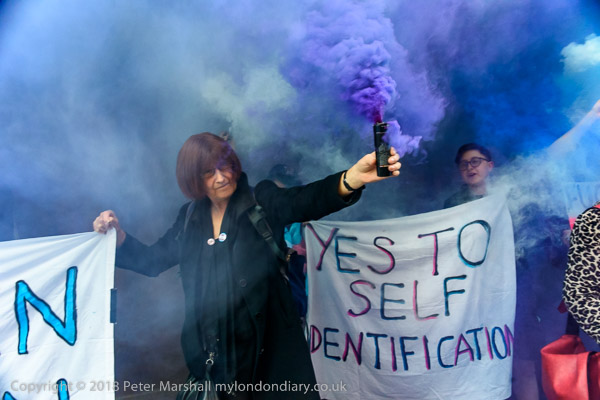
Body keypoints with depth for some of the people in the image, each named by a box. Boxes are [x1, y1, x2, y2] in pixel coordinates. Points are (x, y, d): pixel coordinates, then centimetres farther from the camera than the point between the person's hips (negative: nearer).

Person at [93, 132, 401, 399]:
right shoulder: (190, 218, 7)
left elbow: (307, 200, -23)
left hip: (270, 345, -3)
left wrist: (353, 177, -41)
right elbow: (151, 261, 18)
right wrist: (117, 235, 2)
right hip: (216, 351, 3)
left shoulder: (262, 202, -5)